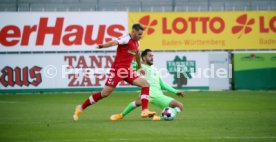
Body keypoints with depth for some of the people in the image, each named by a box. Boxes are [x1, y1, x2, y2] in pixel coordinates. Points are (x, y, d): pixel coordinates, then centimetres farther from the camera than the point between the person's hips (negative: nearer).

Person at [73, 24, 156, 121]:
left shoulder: (136, 43, 12)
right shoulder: (126, 39, -14)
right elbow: (115, 42, -35)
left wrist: (139, 67, 45)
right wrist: (102, 46, -54)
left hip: (127, 70, 8)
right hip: (117, 69, -8)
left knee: (145, 84, -5)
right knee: (105, 93, -8)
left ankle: (144, 111, -7)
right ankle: (81, 108, 7)